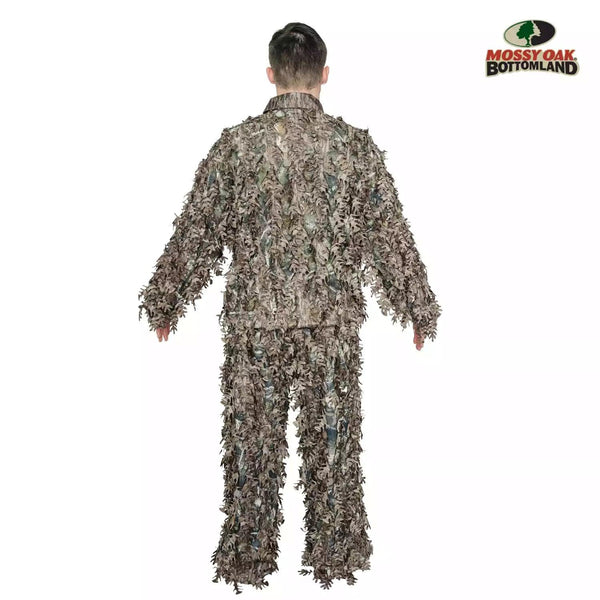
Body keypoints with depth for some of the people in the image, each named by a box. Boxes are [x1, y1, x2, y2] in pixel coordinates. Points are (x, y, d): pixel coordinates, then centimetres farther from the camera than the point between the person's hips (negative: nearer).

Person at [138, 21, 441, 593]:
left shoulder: (235, 143, -4)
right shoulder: (355, 144, -3)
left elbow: (195, 232, 0)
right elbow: (390, 236, 0)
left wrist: (164, 302, 12)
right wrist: (419, 310, 11)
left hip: (253, 320, 0)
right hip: (333, 321, 1)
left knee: (252, 443, 12)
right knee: (332, 443, 13)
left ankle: (247, 560, 25)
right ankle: (335, 556, 27)